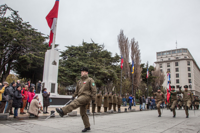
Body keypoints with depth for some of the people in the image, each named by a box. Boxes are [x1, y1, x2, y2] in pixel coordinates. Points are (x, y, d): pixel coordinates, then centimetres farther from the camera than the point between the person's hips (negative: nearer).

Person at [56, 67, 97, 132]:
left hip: (86, 96, -8)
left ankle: (63, 111, -45)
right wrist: (74, 96, 17)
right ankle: (87, 127, 16)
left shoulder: (90, 80, 0)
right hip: (81, 97, 8)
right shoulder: (79, 81, 21)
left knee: (75, 102, -31)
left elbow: (94, 90, -6)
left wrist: (93, 98, -10)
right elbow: (77, 90, 28)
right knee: (82, 113, 7)